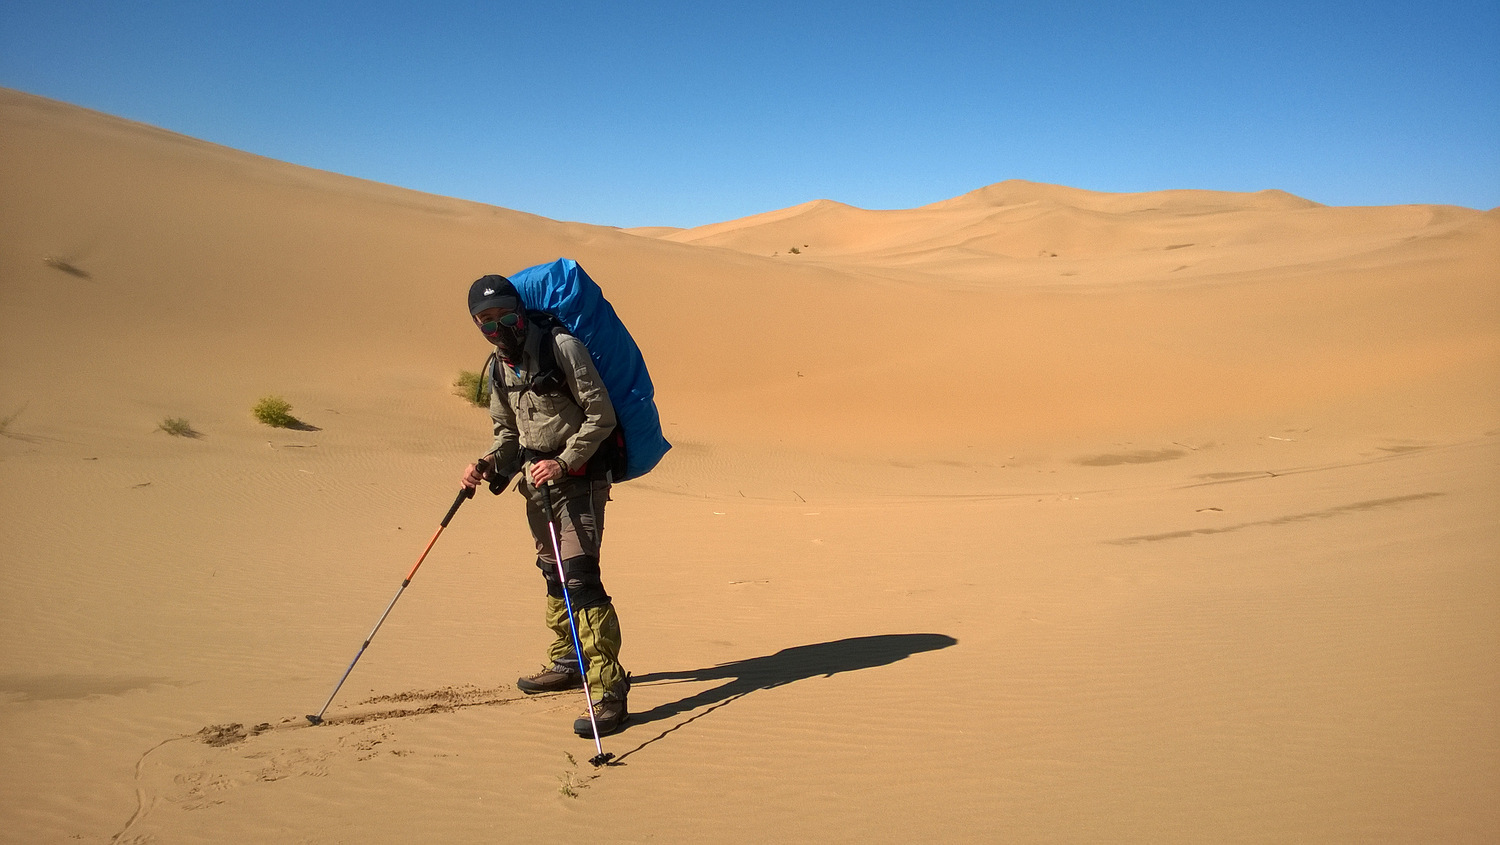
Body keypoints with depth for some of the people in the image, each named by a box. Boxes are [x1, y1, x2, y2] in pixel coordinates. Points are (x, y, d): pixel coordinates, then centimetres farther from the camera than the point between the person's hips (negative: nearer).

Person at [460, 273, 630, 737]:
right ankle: (566, 662, 37)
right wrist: (489, 464, -2)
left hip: (579, 477, -8)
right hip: (537, 478, 8)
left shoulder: (561, 347, -14)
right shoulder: (499, 366, 10)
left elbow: (601, 415, -16)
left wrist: (564, 462, -24)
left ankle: (608, 688, -18)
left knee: (580, 575, -18)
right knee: (553, 573, 19)